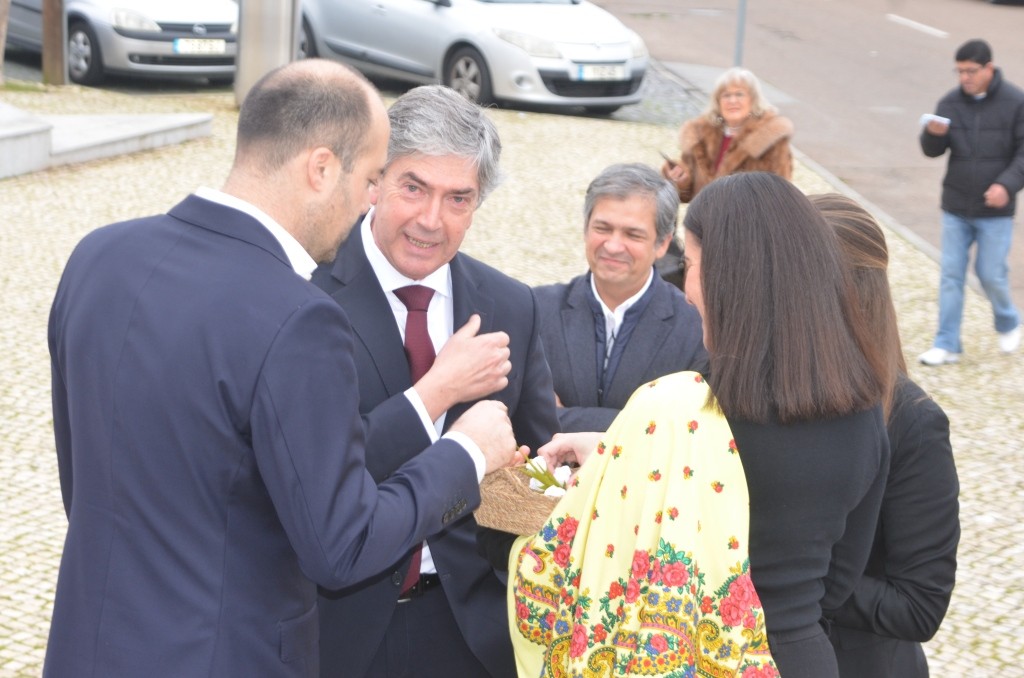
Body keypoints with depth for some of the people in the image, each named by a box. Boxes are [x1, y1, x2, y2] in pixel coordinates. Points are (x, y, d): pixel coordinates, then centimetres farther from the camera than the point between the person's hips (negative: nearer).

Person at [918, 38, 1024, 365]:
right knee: (951, 275, 4)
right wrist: (934, 135, -19)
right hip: (956, 207, 3)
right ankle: (947, 345, 10)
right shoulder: (950, 102, 0)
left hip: (995, 210, -3)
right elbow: (932, 151, 4)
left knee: (990, 273, 2)